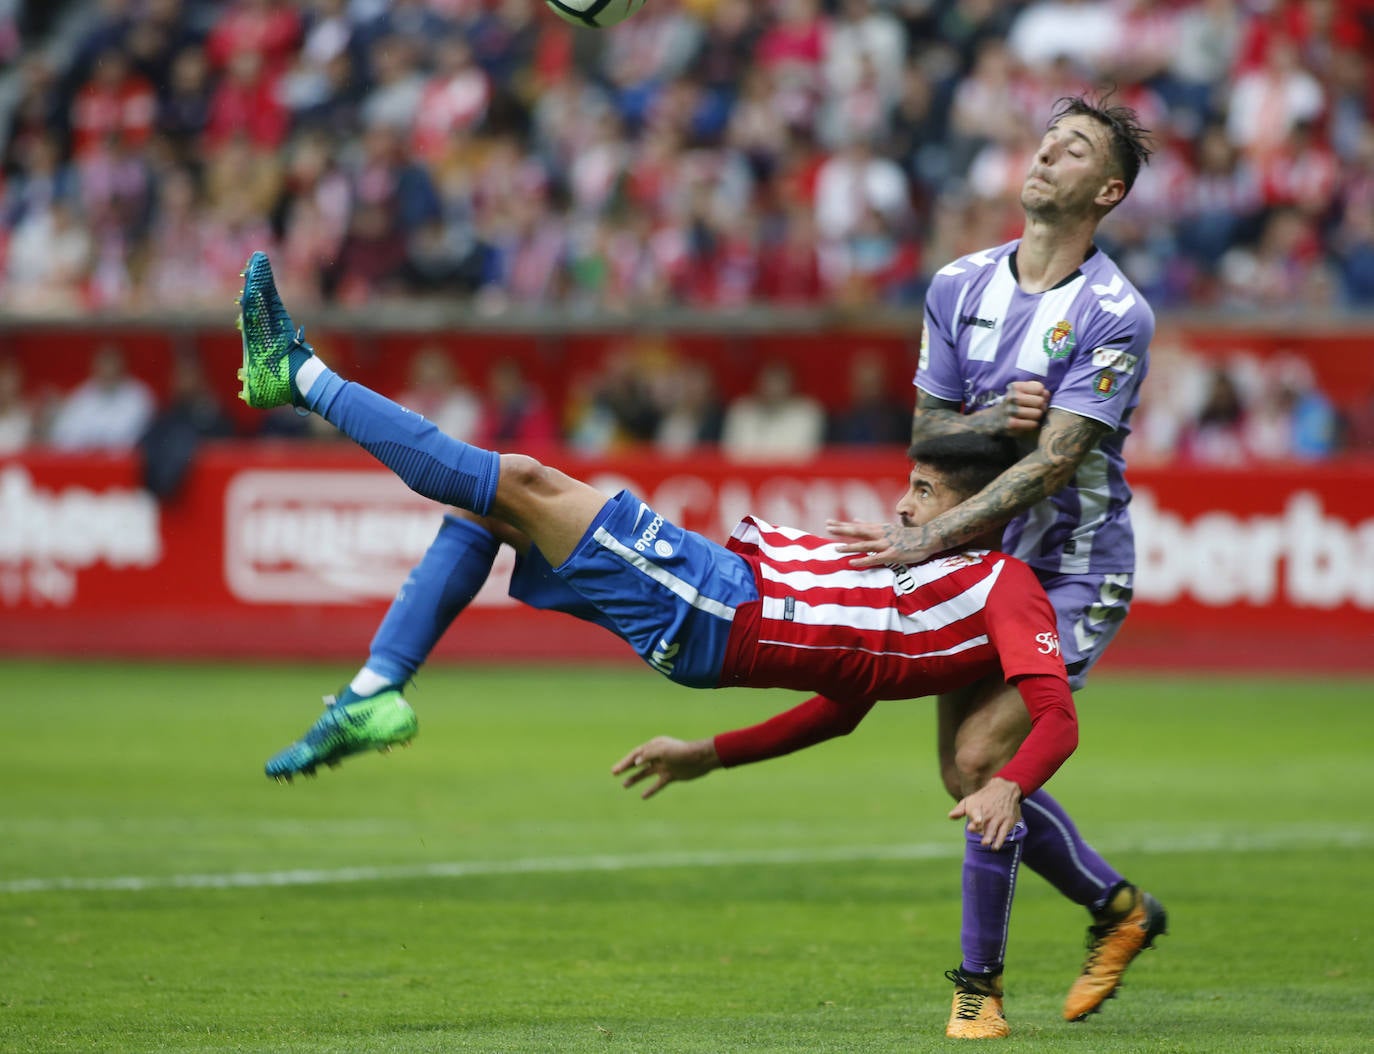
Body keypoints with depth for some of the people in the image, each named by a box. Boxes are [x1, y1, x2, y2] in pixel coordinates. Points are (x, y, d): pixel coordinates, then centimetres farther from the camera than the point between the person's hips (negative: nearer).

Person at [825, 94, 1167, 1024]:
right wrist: (992, 418, -13)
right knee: (967, 775, 4)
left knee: (981, 762, -18)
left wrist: (929, 538, -26)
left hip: (1073, 572, -6)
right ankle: (1119, 910, 24)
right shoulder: (959, 285, 4)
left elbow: (1051, 464, -20)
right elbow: (926, 426, 10)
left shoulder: (1115, 316, -15)